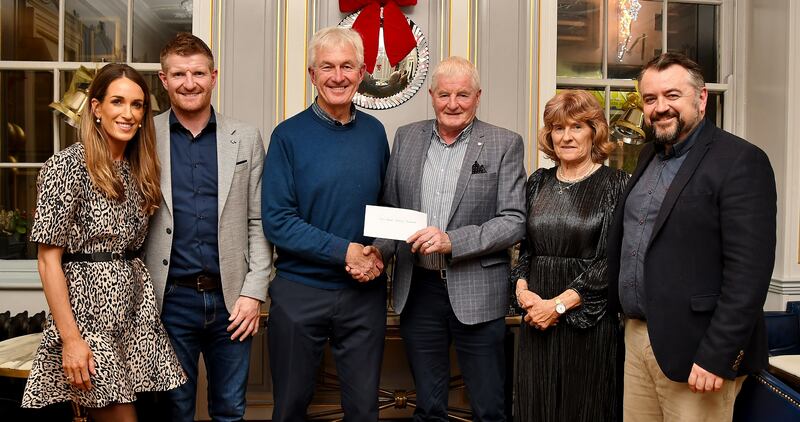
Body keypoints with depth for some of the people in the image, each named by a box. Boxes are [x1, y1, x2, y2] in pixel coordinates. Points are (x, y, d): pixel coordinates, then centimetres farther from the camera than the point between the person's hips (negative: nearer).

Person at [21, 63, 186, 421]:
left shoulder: (139, 168, 9)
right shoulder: (67, 165, -11)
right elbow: (48, 261, -12)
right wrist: (70, 338, -16)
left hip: (137, 307, 6)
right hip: (89, 308, -6)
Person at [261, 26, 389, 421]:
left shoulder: (374, 132, 4)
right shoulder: (289, 135, -7)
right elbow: (276, 221, -11)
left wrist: (377, 253, -7)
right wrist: (345, 251, -18)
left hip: (366, 291, 3)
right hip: (300, 289, -2)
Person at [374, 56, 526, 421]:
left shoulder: (505, 144, -3)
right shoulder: (406, 138, 7)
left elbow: (514, 221, -9)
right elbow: (390, 210, 11)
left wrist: (452, 241, -20)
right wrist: (379, 251, -8)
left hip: (476, 293, -3)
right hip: (417, 291, 3)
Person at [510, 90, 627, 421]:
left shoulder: (614, 184, -5)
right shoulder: (538, 182, 9)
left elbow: (611, 260, -11)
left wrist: (559, 304, -15)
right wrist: (522, 289, -5)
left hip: (588, 318, -4)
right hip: (536, 320, 4)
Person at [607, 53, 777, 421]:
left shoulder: (740, 161, -12)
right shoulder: (649, 157, 12)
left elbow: (749, 270, -18)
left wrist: (717, 356, -20)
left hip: (694, 352, -7)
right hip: (637, 336, 7)